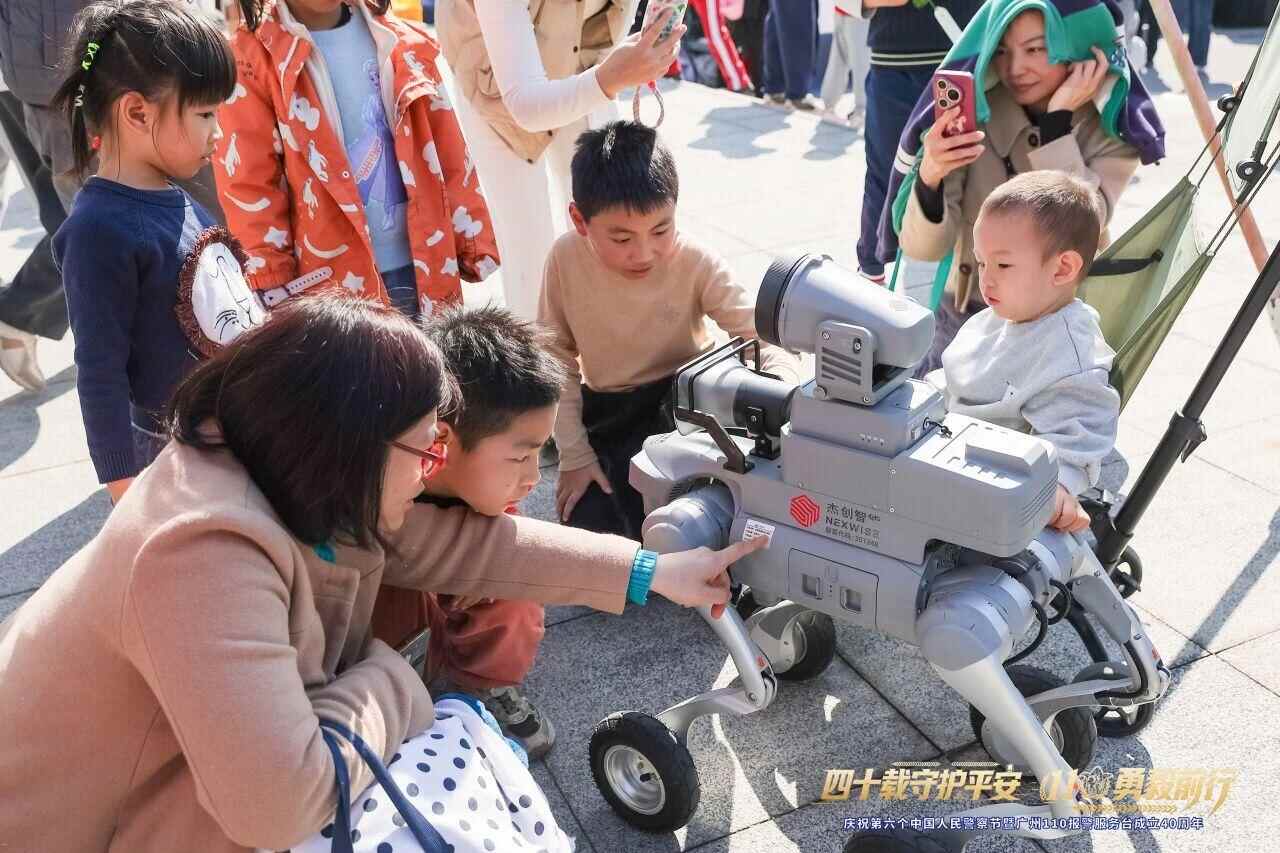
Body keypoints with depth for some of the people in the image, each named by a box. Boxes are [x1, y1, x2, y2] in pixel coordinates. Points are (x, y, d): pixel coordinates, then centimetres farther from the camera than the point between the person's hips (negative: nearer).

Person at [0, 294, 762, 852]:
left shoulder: (295, 485, -8)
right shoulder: (210, 550, -35)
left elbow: (456, 545, 0)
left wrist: (648, 571, 1)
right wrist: (389, 678, -21)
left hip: (156, 779, 8)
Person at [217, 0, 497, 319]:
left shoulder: (403, 44, 8)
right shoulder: (253, 54, -5)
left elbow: (448, 154, 9)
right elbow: (249, 184, -7)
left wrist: (473, 246, 7)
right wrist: (272, 288, -10)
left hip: (421, 270, 4)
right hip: (330, 283, -4)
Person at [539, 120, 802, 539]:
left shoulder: (696, 263, -22)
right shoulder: (566, 258, -18)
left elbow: (767, 340, -21)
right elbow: (557, 359, -7)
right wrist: (574, 454, -8)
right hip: (603, 412, 2)